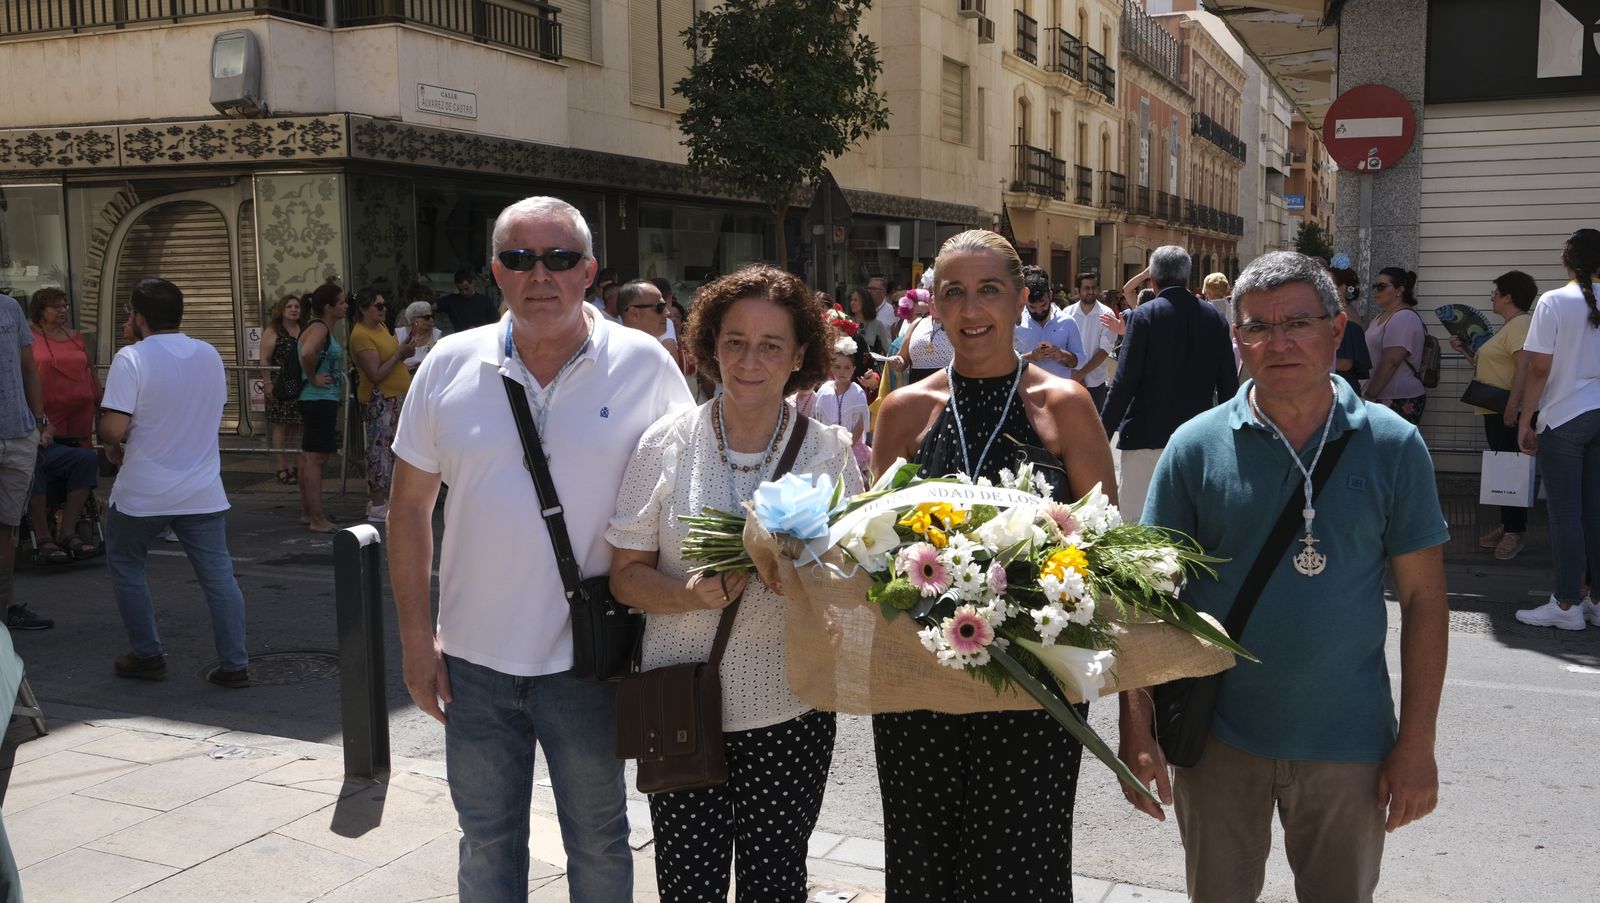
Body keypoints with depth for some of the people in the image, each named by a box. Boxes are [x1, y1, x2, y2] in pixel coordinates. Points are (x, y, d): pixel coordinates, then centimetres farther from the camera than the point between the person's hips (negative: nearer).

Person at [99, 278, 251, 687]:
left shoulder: (132, 358, -13)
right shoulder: (210, 355, 5)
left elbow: (114, 428, -19)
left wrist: (113, 447, 2)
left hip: (143, 493, -4)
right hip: (203, 491, 4)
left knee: (126, 565, 17)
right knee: (218, 576, 5)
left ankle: (148, 656, 19)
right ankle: (235, 665, 4)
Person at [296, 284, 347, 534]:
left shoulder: (325, 329, 14)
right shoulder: (319, 328, -16)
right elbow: (306, 353, -36)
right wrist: (313, 379, -22)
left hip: (323, 401, 10)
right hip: (320, 400, -10)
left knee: (310, 457, 14)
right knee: (315, 458, -8)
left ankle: (307, 513, 21)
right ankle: (317, 519, -6)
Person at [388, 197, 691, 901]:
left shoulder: (644, 364, -8)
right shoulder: (449, 365, -2)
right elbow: (410, 506, 4)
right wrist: (417, 641, 1)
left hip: (588, 658, -2)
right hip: (474, 658, 2)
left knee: (598, 842, 16)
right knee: (486, 844, 19)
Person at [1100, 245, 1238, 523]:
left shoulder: (1144, 315, -8)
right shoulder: (1215, 318, 5)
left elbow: (1125, 381, -13)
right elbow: (1228, 384, 8)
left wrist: (1103, 431, -8)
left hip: (1147, 435, -5)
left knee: (1137, 519, 0)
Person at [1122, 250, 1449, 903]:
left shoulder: (1392, 446, -5)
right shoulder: (1197, 446, -6)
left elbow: (1423, 597, -2)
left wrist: (1418, 743, -4)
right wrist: (1137, 728, -9)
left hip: (1349, 744, 0)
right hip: (1219, 738, 0)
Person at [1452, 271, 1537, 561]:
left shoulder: (1521, 324, -12)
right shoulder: (1509, 327, 21)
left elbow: (1524, 366, -23)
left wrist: (1512, 406, -28)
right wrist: (1464, 350, 20)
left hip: (1507, 411, -11)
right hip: (1495, 410, 11)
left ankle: (1516, 531, -4)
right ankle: (1507, 526, 20)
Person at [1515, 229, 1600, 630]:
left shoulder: (1554, 302, -10)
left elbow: (1539, 369, -12)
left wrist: (1525, 421, -4)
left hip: (1564, 417, -5)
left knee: (1565, 512, 0)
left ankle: (1567, 605, 4)